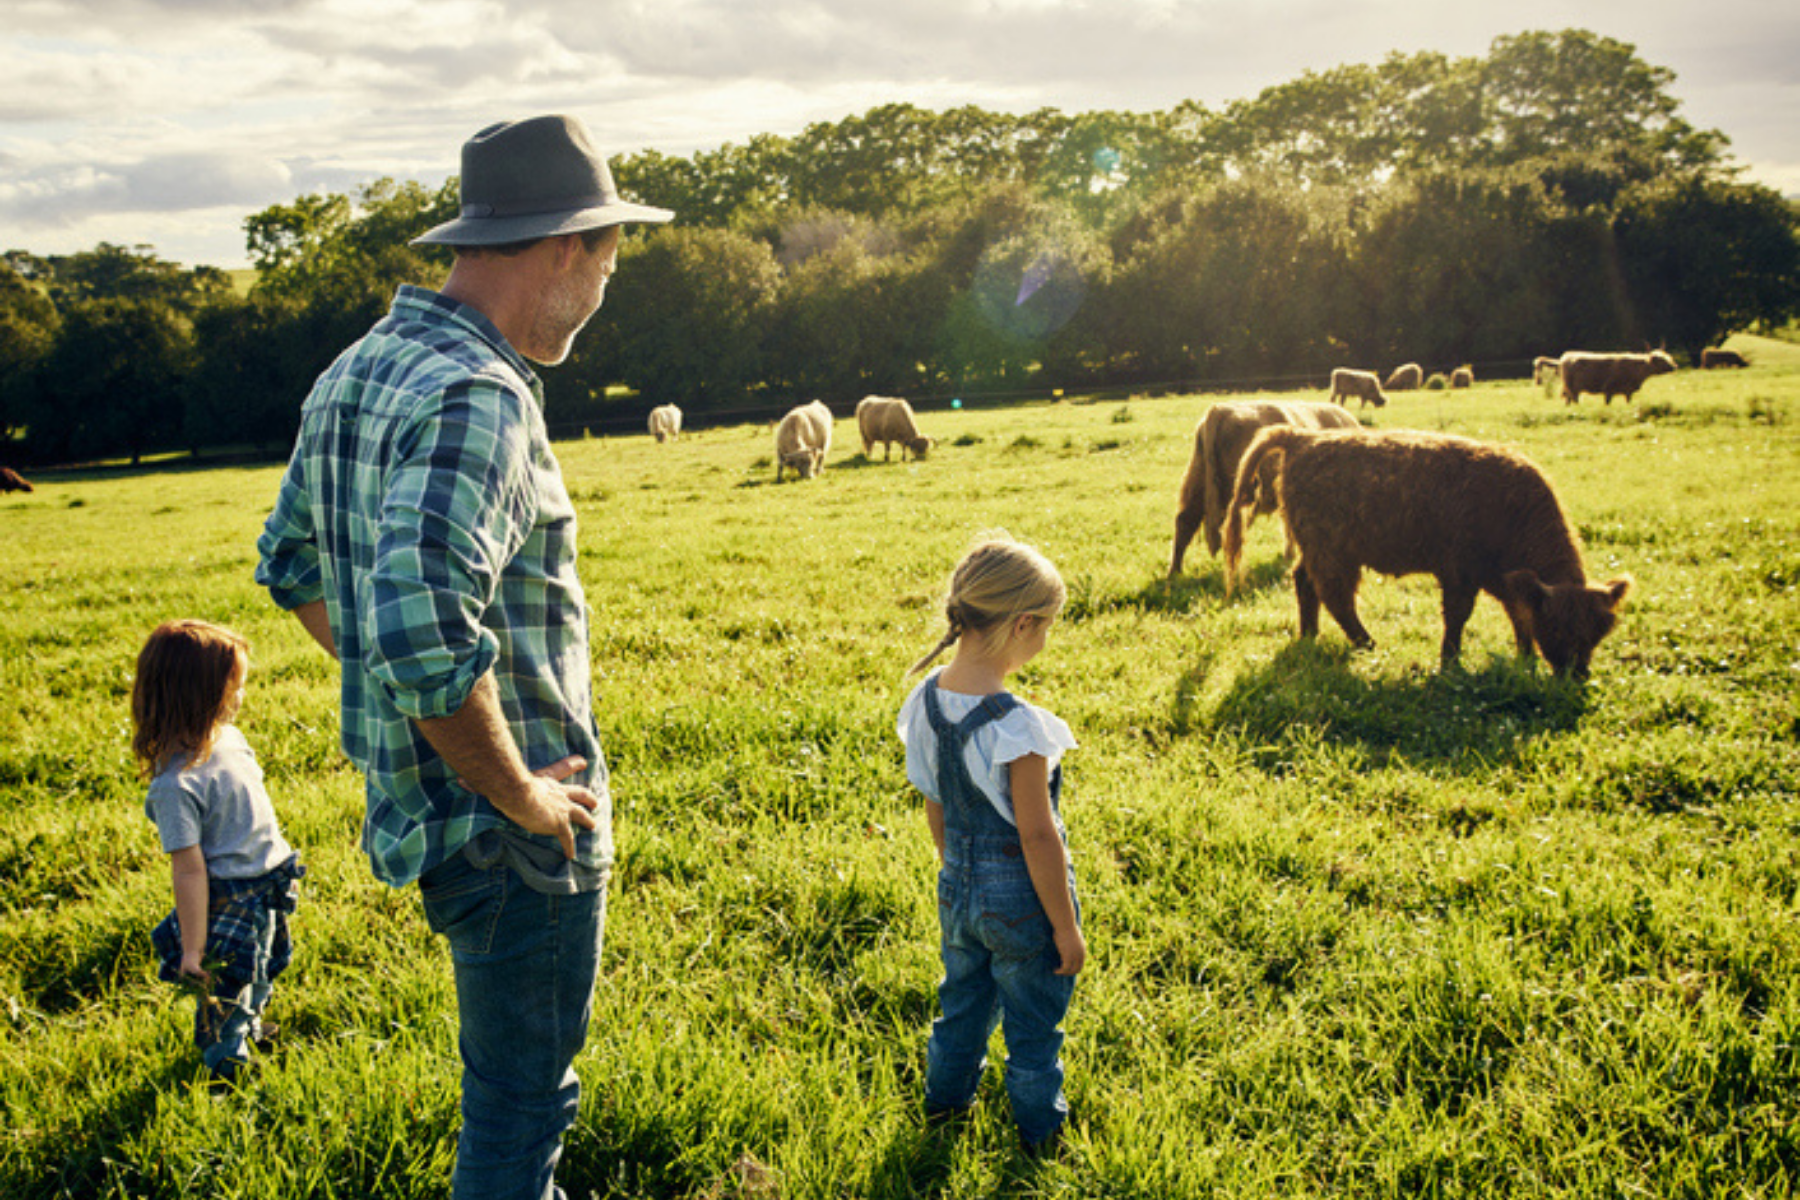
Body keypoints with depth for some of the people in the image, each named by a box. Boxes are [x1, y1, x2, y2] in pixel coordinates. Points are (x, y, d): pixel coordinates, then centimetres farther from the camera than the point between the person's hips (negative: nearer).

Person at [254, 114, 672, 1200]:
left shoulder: (359, 369, 7)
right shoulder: (478, 398, -25)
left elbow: (293, 563, 18)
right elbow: (426, 634, -36)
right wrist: (520, 794, -22)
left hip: (415, 790, 10)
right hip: (515, 829, -10)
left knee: (525, 1075, 29)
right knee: (520, 1102, 9)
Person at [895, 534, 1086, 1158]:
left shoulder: (927, 699, -9)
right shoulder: (1016, 727, -31)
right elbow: (1037, 836, -24)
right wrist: (1065, 925, -12)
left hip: (959, 890, 6)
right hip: (1021, 900, -6)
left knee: (962, 1000, 28)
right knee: (1032, 1025, 17)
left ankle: (944, 1100, 47)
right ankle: (1039, 1131, 37)